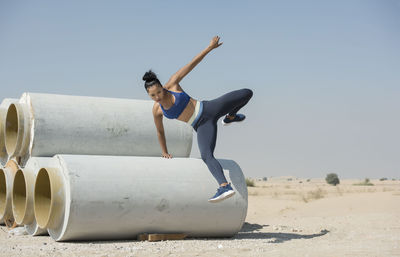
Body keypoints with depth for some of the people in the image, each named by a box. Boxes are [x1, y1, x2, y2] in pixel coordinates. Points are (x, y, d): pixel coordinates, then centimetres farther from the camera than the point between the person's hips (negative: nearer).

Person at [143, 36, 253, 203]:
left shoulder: (172, 84, -11)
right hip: (202, 126, -1)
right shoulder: (157, 110, -8)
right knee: (206, 155, -27)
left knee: (247, 93, -6)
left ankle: (230, 117, 19)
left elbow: (191, 64, -6)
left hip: (209, 109, 1)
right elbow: (160, 132, 9)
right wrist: (164, 152, 15)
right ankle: (225, 187, -36)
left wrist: (210, 47, -5)